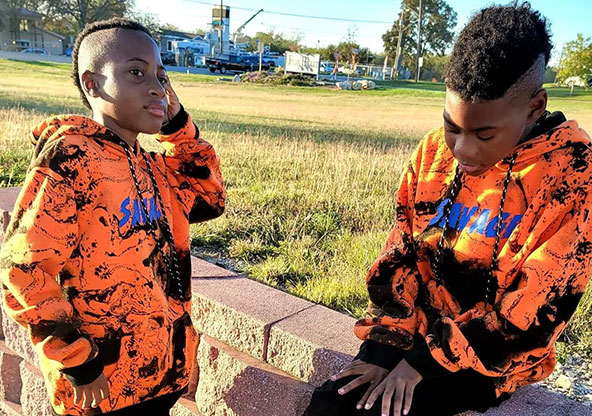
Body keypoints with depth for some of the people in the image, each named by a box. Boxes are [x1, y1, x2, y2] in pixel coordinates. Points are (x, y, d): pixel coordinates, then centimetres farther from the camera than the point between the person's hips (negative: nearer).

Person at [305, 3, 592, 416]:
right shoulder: (434, 150, -3)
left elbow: (536, 306, -18)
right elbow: (400, 257, -1)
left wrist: (426, 359, -18)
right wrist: (384, 344, -9)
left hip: (491, 353, -4)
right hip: (418, 328, 4)